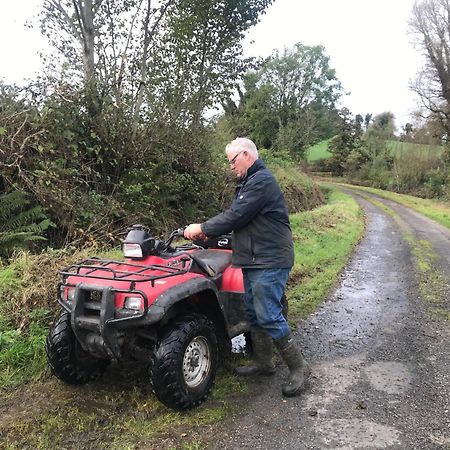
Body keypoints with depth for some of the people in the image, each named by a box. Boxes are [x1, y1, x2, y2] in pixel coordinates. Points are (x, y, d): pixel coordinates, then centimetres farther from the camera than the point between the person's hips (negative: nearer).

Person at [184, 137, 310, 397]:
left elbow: (236, 216, -20)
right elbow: (237, 217, 18)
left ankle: (298, 367, 5)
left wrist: (202, 228, -10)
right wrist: (209, 232, 5)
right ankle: (263, 363, 28)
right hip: (255, 260, 10)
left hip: (270, 261, -10)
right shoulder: (250, 182, 19)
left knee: (268, 316, -9)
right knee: (254, 313, 15)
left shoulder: (261, 181, -16)